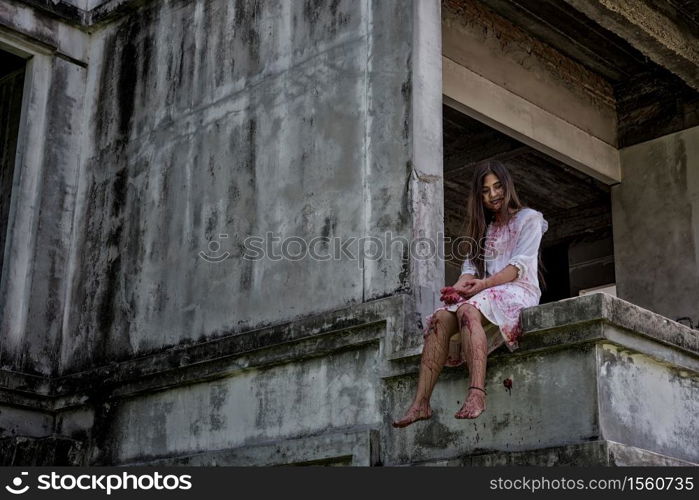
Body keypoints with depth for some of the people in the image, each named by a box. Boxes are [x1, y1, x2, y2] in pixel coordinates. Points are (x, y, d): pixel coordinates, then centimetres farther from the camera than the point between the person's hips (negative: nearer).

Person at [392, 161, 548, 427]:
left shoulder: (529, 218, 11)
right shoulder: (483, 228, 30)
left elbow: (521, 264, -5)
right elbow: (471, 266, 16)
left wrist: (484, 284, -20)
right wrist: (459, 287, -8)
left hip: (518, 292, -5)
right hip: (486, 293, 5)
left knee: (468, 310, -37)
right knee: (441, 317, -26)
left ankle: (476, 393, -55)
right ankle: (421, 402, -39)